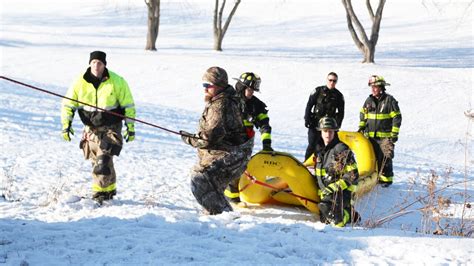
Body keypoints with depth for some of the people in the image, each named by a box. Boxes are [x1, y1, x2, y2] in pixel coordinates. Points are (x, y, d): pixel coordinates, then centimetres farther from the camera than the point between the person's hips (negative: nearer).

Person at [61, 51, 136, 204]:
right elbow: (68, 104, 3)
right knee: (96, 161, 4)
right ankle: (109, 189, 19)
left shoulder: (117, 82, -8)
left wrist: (130, 127, 0)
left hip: (111, 127, -3)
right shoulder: (80, 82, -4)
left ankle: (100, 191, -13)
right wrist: (66, 125, -6)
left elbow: (128, 105, 1)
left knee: (104, 158, -17)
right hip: (91, 128, 3)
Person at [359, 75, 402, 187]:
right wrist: (361, 126, 14)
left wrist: (394, 134, -11)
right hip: (370, 136, 5)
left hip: (385, 136, -5)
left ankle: (386, 178, -2)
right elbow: (363, 114, 24)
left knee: (384, 158, -9)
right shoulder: (369, 100, 9)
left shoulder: (389, 100, -7)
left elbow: (397, 117, -7)